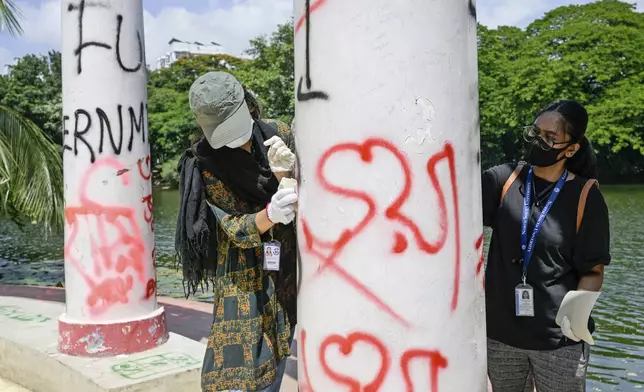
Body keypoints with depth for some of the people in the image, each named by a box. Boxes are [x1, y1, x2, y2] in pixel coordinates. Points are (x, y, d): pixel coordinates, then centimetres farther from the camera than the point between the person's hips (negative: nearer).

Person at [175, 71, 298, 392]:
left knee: (271, 356, 10)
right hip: (243, 271, -3)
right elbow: (237, 230, -18)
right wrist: (270, 214, -39)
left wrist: (284, 173, -28)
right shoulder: (206, 164, -15)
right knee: (237, 363, -6)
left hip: (289, 261, 3)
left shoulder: (277, 134, -6)